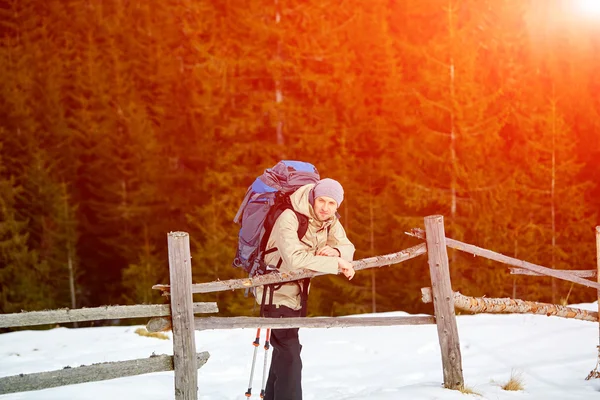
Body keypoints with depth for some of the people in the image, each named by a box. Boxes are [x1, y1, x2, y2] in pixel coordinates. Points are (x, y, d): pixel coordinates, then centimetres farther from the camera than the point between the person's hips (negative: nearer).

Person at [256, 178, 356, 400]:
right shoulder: (289, 218, -27)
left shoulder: (330, 221, -3)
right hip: (276, 293, -9)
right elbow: (295, 259, -39)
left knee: (284, 352, 22)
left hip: (297, 293, 9)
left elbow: (348, 249, -3)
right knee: (290, 356, -15)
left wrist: (336, 251, -27)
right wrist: (336, 264, -36)